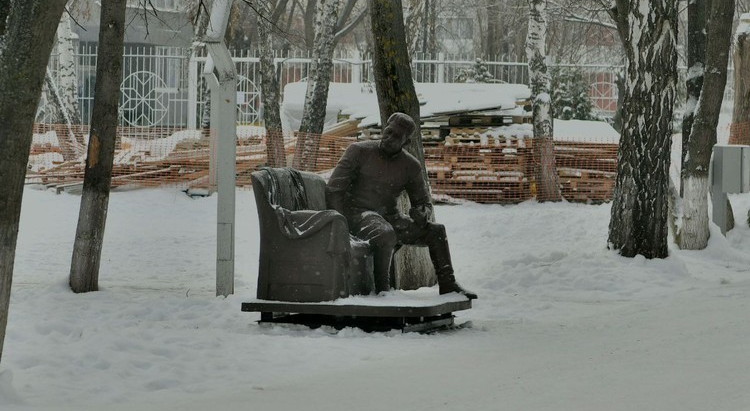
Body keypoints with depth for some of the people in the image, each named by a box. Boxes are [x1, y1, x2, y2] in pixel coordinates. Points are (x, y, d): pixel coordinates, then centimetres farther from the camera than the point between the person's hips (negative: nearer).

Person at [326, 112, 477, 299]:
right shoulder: (359, 151, -4)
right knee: (386, 233, -38)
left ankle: (448, 285, 0)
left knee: (436, 231, -9)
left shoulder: (411, 166, 7)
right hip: (358, 212, -5)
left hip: (389, 217, 5)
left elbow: (424, 202, 14)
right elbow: (333, 190, -6)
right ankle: (382, 290, -30)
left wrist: (422, 213, -12)